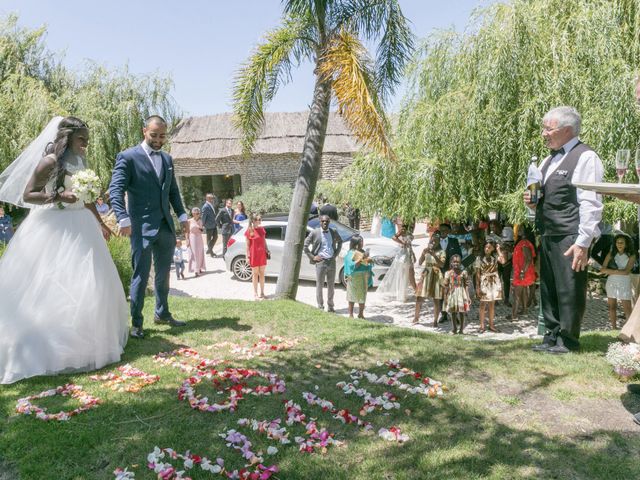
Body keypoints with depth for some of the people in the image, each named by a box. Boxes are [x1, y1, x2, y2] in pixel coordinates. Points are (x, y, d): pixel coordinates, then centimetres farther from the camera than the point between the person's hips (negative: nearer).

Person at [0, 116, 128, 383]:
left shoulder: (79, 162, 13)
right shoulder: (49, 161, -10)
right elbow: (27, 194, -13)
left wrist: (99, 223, 23)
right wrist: (58, 196, -25)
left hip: (80, 228, 8)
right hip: (54, 228, -8)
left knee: (87, 284, 9)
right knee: (50, 287, -5)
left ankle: (83, 342, 22)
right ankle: (47, 348, 5)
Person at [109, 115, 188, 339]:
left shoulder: (167, 159, 15)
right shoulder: (128, 157, -4)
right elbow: (116, 191, -11)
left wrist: (182, 216, 11)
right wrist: (124, 219, -22)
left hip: (166, 226, 6)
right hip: (142, 226, -6)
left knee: (163, 274, 15)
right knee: (141, 275, -3)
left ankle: (162, 314, 30)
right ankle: (136, 323, 7)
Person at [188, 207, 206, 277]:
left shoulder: (200, 221, 5)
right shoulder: (190, 221, -6)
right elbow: (187, 231, -4)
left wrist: (201, 229, -9)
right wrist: (187, 240, -10)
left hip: (199, 238, 4)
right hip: (192, 238, -4)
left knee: (200, 254, 8)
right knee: (194, 254, -4)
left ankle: (200, 269, 20)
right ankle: (196, 270, -5)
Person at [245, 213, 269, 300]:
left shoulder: (262, 229, 4)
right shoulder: (249, 231, -10)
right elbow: (247, 245, -7)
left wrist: (267, 251, 9)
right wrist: (247, 256, -9)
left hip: (262, 254, 4)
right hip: (254, 255, -4)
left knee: (262, 273, 10)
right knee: (255, 274, 5)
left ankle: (262, 293, 20)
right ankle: (255, 293, 15)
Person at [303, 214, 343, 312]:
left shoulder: (333, 232, 5)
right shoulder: (315, 233, -5)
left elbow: (340, 241, 24)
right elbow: (305, 245, -2)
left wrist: (336, 253, 12)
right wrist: (312, 257, -5)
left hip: (332, 261, 4)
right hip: (320, 261, -3)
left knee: (331, 285, 11)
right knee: (319, 285, 2)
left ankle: (330, 306, 23)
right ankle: (320, 307, 12)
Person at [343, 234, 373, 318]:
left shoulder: (363, 252, 10)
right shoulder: (351, 253, -11)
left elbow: (366, 263, 21)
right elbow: (352, 265, -20)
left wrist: (369, 261, -1)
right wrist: (362, 258, -25)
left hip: (364, 277, 7)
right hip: (355, 277, -7)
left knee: (363, 295, 11)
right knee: (353, 295, 0)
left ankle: (361, 314, 21)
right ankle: (351, 314, 7)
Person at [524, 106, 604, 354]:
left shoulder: (585, 157, -8)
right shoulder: (548, 161, 18)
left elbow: (590, 204, -14)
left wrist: (582, 242, -19)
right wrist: (532, 201, 7)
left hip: (570, 237, -8)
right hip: (547, 235, 8)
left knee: (569, 290, -1)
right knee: (548, 289, 13)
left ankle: (567, 340, 11)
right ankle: (552, 336, 24)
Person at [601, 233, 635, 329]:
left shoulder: (631, 256, -3)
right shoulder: (611, 254, 4)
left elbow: (626, 271, -15)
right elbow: (602, 270, -3)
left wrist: (610, 271, -11)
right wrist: (619, 271, -13)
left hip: (624, 284, -3)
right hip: (611, 283, 3)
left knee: (627, 309, -4)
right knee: (612, 307, 7)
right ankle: (614, 328, 15)